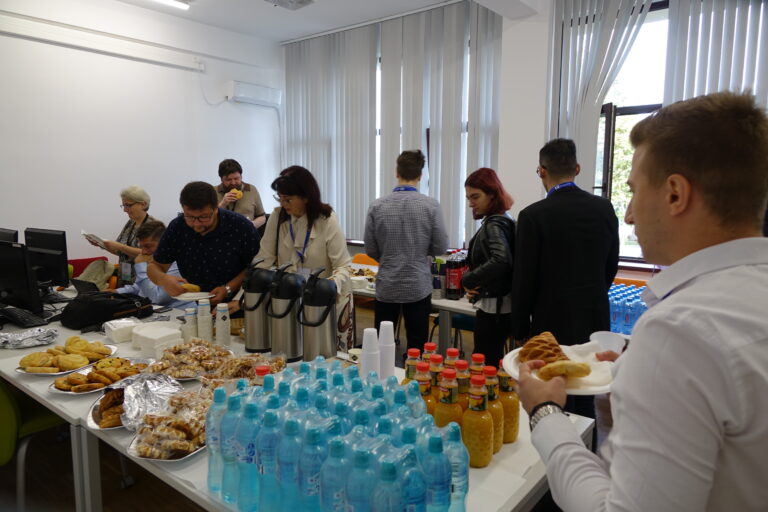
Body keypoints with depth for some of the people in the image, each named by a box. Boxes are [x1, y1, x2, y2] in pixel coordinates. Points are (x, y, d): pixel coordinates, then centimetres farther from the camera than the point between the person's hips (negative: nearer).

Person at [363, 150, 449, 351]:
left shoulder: (377, 206, -6)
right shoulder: (431, 205, -10)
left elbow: (371, 250, -2)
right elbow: (440, 247, -6)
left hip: (386, 287, 1)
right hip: (418, 287, -1)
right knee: (416, 348, 11)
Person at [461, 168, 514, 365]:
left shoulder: (494, 224, -17)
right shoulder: (500, 221, 11)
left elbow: (500, 260, -33)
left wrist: (467, 280, -20)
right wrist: (472, 281, 4)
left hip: (493, 306, -10)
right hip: (499, 304, 10)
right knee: (493, 362, 17)